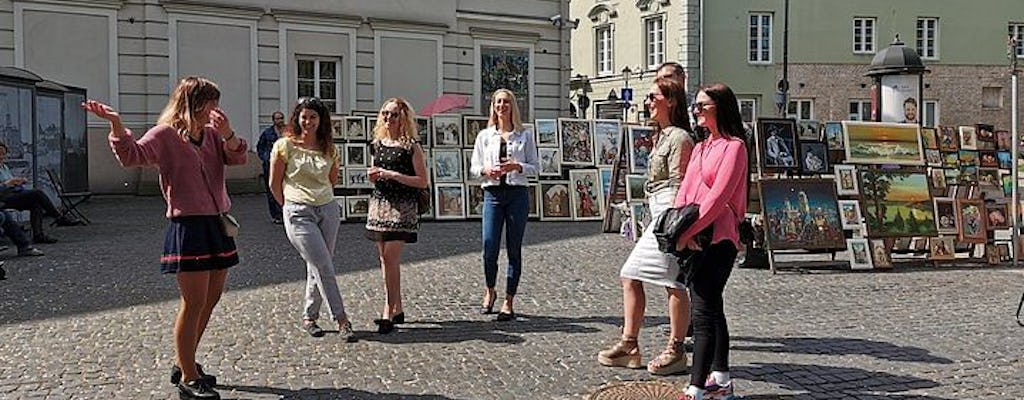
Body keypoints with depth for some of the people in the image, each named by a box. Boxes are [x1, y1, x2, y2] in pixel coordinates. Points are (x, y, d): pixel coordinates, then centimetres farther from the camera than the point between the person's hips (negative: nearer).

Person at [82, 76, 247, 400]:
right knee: (194, 303, -7)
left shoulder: (212, 133, 12)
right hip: (187, 226, -8)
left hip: (216, 224, 8)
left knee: (211, 298, 14)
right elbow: (133, 155, -20)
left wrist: (227, 133, -14)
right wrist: (116, 124, -34)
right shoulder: (165, 135, -6)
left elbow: (237, 157, 3)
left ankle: (185, 364, 31)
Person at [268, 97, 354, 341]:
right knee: (323, 266, -9)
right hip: (298, 213, -4)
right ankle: (341, 320, -2)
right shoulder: (285, 145, -3)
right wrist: (290, 207, 8)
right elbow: (274, 184, 2)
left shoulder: (329, 150, 8)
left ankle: (309, 318, 21)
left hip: (328, 210, 4)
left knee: (317, 267, 7)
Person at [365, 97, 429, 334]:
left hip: (402, 207, -6)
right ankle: (397, 310, 18)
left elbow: (423, 182, -9)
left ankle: (388, 313, -7)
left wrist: (392, 175, -16)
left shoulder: (411, 146, -5)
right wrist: (373, 175, 3)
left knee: (390, 258, -12)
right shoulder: (377, 144, 13)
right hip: (379, 204, 7)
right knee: (385, 259, 8)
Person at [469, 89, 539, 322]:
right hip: (492, 193, 1)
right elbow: (473, 167, 10)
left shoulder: (524, 136, 7)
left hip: (518, 193, -1)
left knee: (514, 249, 2)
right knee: (489, 248, -6)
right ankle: (489, 291, 21)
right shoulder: (484, 136, 11)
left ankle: (508, 302, 10)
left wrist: (517, 167, -14)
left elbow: (534, 167, 5)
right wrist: (486, 170, -10)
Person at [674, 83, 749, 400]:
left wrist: (687, 231, -18)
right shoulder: (700, 148, 19)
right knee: (711, 309, 14)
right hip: (693, 240, 9)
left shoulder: (734, 146, -6)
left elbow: (718, 197, -16)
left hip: (717, 240, -8)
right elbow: (685, 191, 11)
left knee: (703, 313, -11)